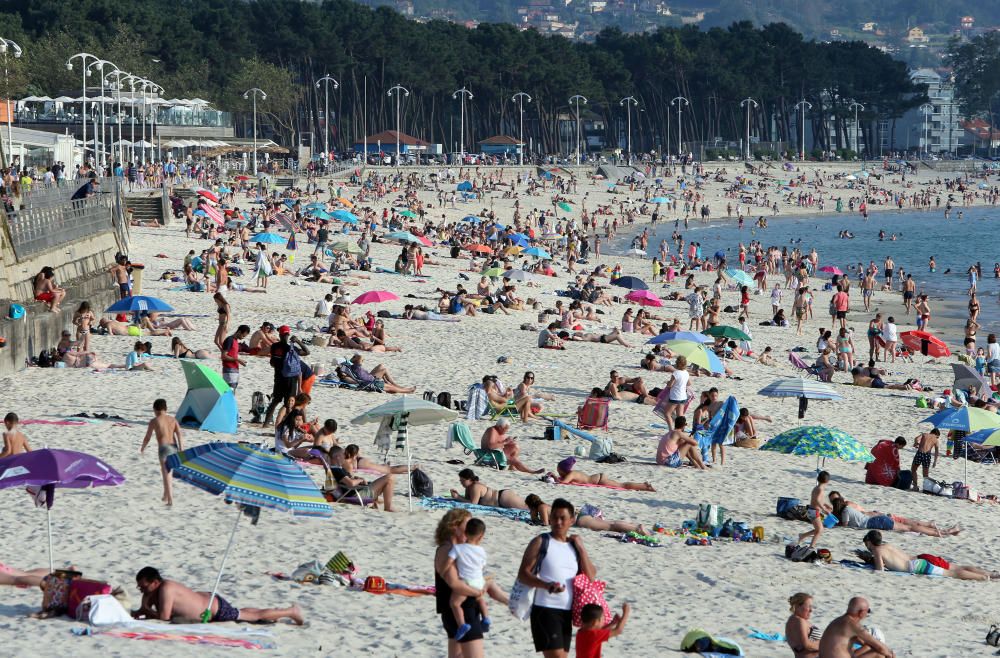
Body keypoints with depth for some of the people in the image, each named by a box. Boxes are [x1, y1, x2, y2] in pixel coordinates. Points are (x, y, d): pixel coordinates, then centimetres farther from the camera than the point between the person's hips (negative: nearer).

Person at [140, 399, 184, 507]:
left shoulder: (154, 421, 0)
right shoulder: (173, 419, 12)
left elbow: (147, 438, 5)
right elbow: (179, 435, 1)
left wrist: (142, 449, 23)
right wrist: (181, 451, -3)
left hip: (164, 448, -5)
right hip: (174, 447, 5)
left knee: (166, 475, -8)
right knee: (167, 472, 25)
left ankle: (170, 500, -17)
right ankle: (166, 496, 34)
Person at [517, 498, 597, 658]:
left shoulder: (574, 546, 15)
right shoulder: (541, 543, -1)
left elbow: (591, 576, 8)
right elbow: (523, 574, -8)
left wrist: (581, 548, 1)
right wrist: (547, 585, -24)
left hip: (567, 612, 6)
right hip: (545, 609, -6)